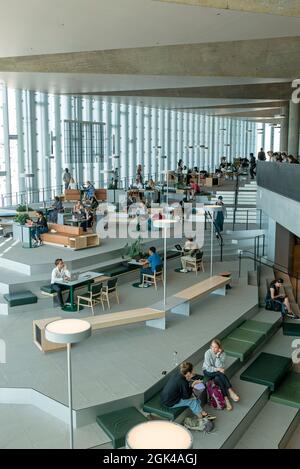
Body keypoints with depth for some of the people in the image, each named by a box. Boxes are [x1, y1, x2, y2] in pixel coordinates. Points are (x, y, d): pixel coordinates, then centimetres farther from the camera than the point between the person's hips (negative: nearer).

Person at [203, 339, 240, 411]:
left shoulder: (222, 354, -13)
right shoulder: (208, 353, -19)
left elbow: (220, 367, -21)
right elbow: (208, 368, -19)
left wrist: (218, 356, -29)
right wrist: (218, 369, -27)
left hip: (218, 373, 2)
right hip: (208, 372, -2)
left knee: (218, 379, -34)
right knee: (221, 374, -32)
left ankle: (226, 398, -35)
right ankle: (230, 392, -34)